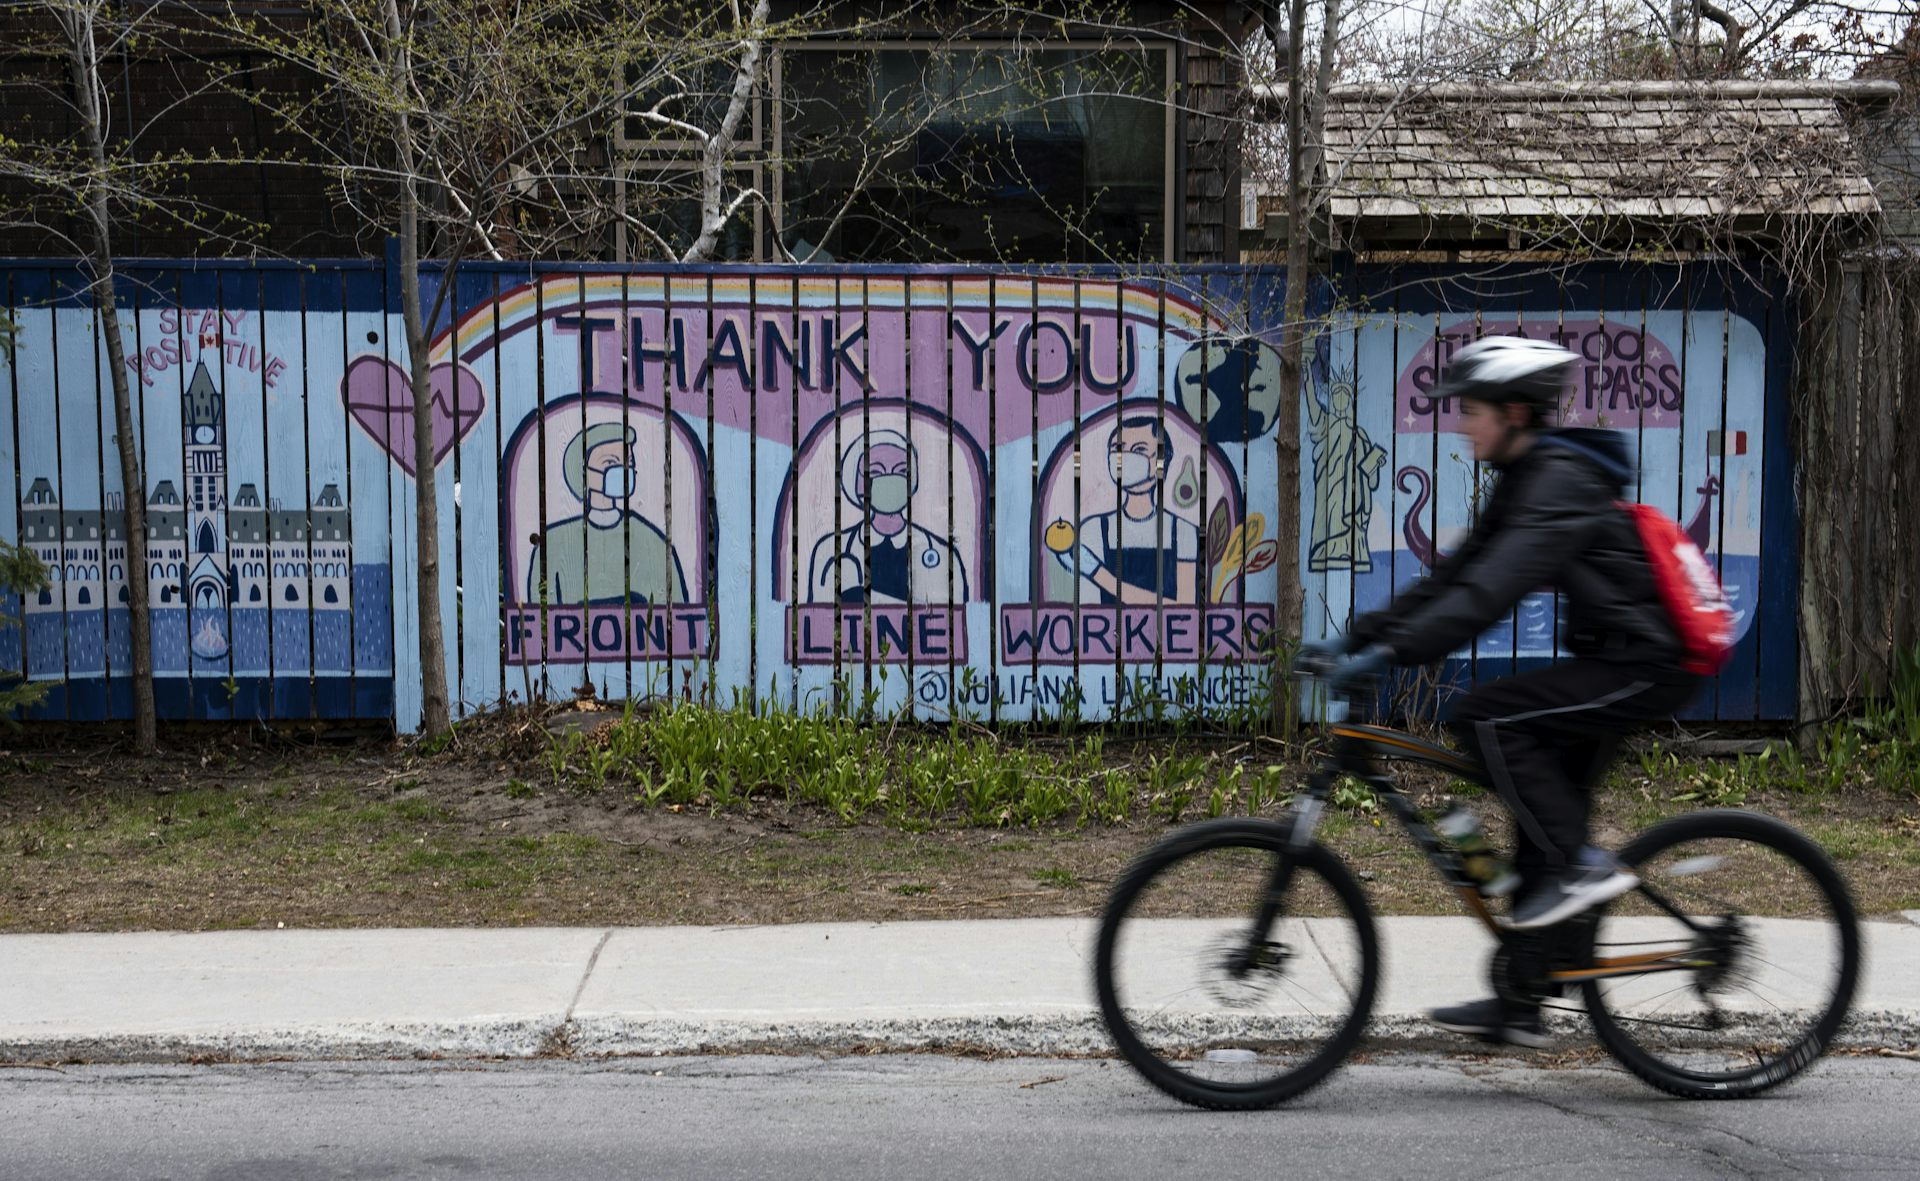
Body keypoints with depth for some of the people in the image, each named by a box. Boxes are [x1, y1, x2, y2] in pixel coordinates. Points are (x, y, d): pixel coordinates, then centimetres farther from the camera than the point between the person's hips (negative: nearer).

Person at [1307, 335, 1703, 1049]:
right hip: (1615, 664, 10)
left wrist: (1392, 654, -35)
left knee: (1484, 718, -21)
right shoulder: (1525, 482, 12)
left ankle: (1582, 866, -12)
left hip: (1644, 667, -10)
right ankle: (1518, 1008, 12)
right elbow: (1453, 577, 11)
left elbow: (1494, 589, -30)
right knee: (1542, 825, 7)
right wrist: (1359, 638, 4)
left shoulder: (1562, 482, -18)